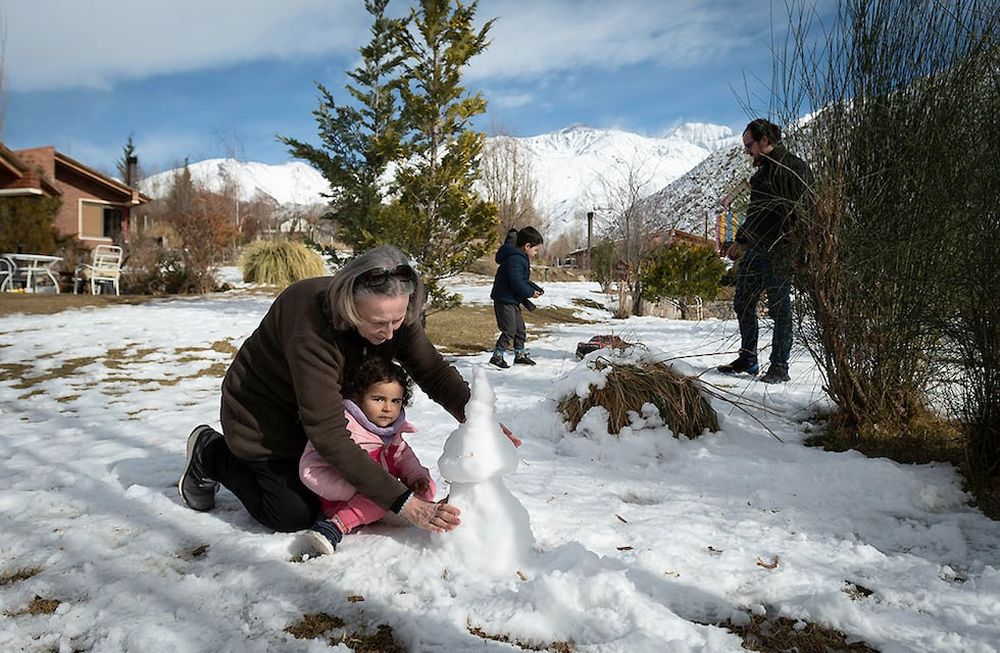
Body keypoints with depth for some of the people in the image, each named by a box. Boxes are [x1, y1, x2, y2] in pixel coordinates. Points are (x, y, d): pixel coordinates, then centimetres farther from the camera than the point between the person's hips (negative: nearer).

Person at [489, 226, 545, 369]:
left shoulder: (521, 258, 13)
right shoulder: (515, 259, -22)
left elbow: (523, 280, 20)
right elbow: (516, 282, -28)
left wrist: (535, 288, 6)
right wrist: (530, 292, -16)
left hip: (512, 301, 11)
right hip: (505, 301, -11)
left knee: (520, 329, 17)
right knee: (509, 331, -8)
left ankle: (520, 355, 29)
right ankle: (497, 357, 1)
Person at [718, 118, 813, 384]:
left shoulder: (794, 168, -9)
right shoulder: (763, 170, 19)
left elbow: (799, 212, -15)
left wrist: (787, 250, -22)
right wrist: (740, 240, 28)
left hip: (779, 252, -9)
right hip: (755, 248, 9)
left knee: (779, 308, -2)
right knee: (743, 303, 11)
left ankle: (779, 368, 7)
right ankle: (748, 359, 23)